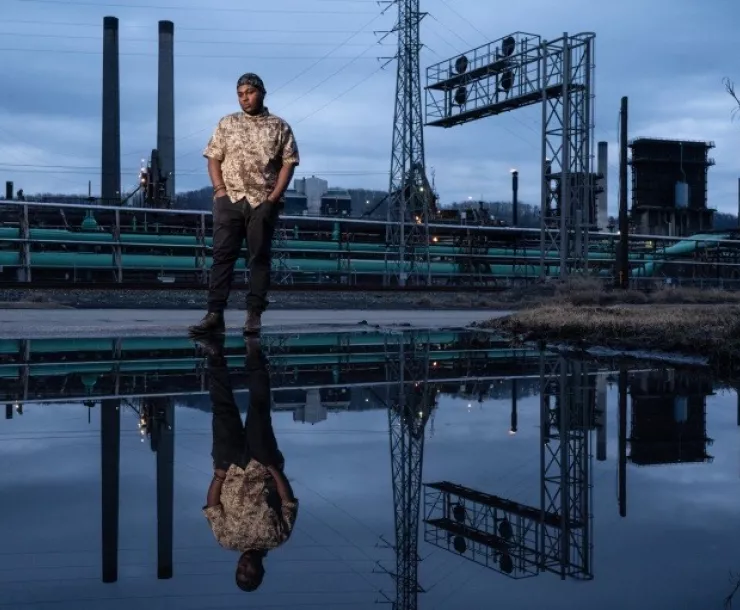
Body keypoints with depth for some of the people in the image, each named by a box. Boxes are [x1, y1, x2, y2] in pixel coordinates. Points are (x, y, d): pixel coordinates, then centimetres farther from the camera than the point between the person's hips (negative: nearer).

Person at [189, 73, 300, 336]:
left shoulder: (279, 127, 7)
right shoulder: (226, 124, 12)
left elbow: (288, 163, 2)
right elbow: (213, 158, 8)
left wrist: (274, 197, -8)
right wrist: (220, 189, -6)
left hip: (263, 202, -1)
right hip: (229, 199, 1)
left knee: (260, 257, 1)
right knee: (222, 255, -4)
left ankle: (254, 314, 6)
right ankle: (215, 314, -5)